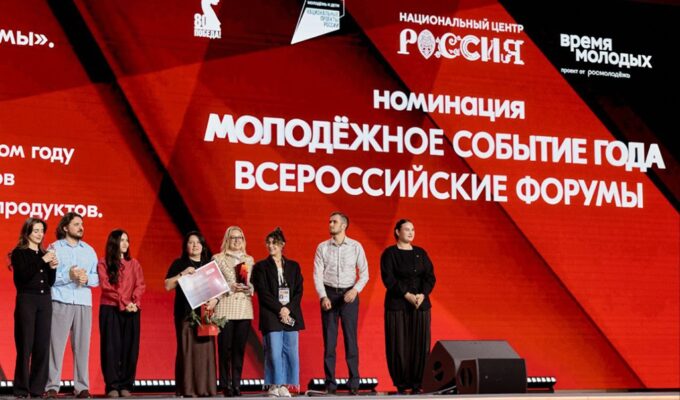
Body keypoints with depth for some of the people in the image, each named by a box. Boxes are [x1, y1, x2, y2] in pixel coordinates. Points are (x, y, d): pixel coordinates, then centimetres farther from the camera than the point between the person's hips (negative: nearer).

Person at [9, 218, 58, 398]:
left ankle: (37, 388, 6)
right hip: (26, 300, -5)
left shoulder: (44, 254, 15)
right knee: (25, 346, -5)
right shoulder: (19, 253, 0)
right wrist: (42, 261, -17)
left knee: (43, 346, 2)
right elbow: (23, 276, -14)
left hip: (45, 301, 5)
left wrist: (52, 267, -3)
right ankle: (21, 389, 0)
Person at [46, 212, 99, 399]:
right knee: (56, 344, -6)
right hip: (60, 302, -3)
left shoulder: (89, 250, 17)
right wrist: (68, 275, -16)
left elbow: (98, 277, 12)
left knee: (82, 345, 1)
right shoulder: (55, 248, 5)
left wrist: (87, 278, -8)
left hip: (84, 303, 4)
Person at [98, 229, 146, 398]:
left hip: (131, 311, 3)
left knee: (130, 347, 0)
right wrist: (123, 303, -15)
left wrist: (134, 302, -13)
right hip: (110, 310, -3)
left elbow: (140, 285, 5)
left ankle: (125, 385, 3)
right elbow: (106, 286, -6)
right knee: (112, 347, -4)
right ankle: (112, 386, -3)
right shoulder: (103, 263, 4)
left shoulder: (134, 264, 15)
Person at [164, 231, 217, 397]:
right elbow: (168, 285, -1)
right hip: (185, 313, -3)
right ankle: (187, 388, -6)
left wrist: (215, 299, -5)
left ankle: (205, 388, 2)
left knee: (205, 348, -2)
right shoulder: (179, 264, 7)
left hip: (205, 313, 3)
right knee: (187, 349, -6)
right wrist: (183, 273, -12)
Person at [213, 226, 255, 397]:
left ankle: (236, 384, 7)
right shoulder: (218, 258, 5)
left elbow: (254, 284, 17)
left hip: (244, 308, 3)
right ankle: (225, 385, 2)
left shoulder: (249, 260, 15)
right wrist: (231, 287, -12)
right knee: (225, 348, -4)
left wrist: (248, 288, -4)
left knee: (239, 348, 2)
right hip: (225, 308, -3)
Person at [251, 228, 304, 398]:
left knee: (291, 351, -1)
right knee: (274, 352, -8)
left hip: (291, 315, 3)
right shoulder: (261, 267, 6)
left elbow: (299, 291, 8)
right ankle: (274, 386, -3)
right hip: (271, 315, -3)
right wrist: (279, 309, -11)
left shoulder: (293, 266, 14)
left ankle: (284, 386, 3)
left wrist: (289, 309, -7)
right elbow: (263, 292, -3)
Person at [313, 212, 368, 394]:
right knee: (329, 339, 2)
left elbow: (364, 273, 2)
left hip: (349, 295, -1)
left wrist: (355, 290, -13)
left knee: (351, 338, -1)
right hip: (329, 294, 1)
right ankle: (330, 382, 5)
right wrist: (323, 297, -10)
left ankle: (354, 381, 2)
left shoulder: (356, 246, 0)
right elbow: (318, 274, 0)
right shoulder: (322, 247, 3)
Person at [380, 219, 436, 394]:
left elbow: (430, 277, 3)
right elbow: (388, 279, -10)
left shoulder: (421, 253, 10)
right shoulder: (389, 253, -1)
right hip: (397, 305, -3)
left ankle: (416, 384, 5)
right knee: (399, 345, -4)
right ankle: (401, 385, 3)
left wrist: (422, 295, -15)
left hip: (420, 304, 3)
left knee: (420, 345, -1)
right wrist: (408, 295, -19)